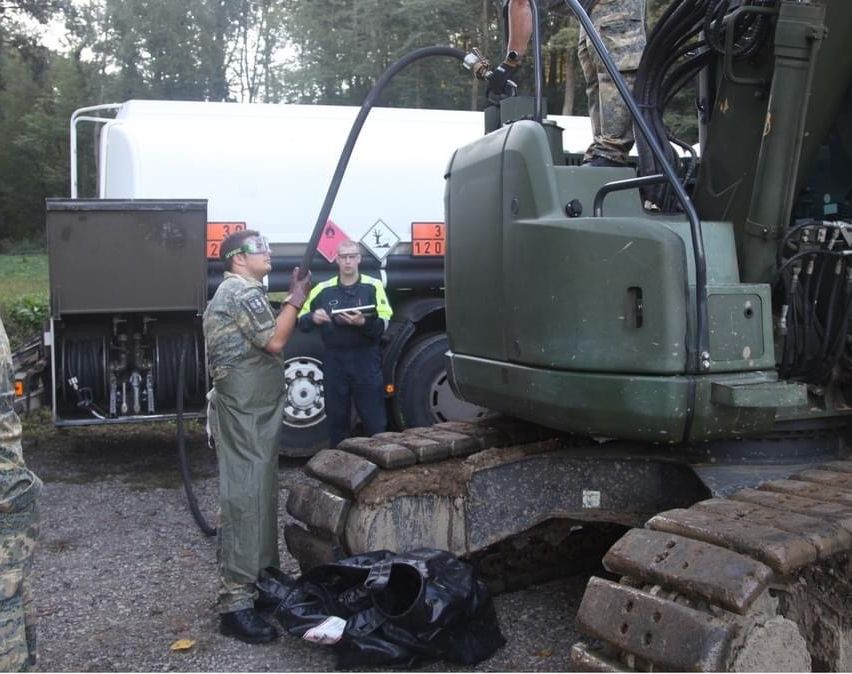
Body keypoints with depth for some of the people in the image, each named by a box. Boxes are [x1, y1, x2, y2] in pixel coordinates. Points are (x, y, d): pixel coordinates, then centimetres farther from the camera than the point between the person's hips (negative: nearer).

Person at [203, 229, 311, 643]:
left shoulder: (237, 292, 22)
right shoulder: (243, 292, -12)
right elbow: (275, 341, -16)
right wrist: (297, 299, -8)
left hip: (250, 410, 11)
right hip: (245, 412, -11)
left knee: (257, 494, 17)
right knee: (245, 499, -13)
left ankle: (260, 578, 28)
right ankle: (235, 603, -12)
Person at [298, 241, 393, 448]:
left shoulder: (373, 286, 2)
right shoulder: (323, 289, 8)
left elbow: (383, 323, -7)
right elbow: (301, 321, 9)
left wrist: (363, 322, -26)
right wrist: (313, 318, -14)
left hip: (365, 360, -2)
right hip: (334, 361, 2)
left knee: (374, 417, 2)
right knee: (336, 417, 11)